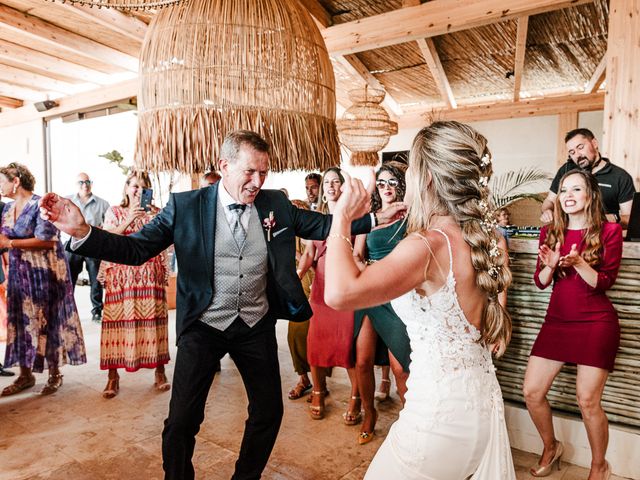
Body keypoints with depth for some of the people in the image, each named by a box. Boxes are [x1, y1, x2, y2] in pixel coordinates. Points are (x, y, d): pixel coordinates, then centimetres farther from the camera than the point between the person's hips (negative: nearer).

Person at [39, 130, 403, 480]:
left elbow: (322, 225, 2)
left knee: (269, 411, 14)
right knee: (182, 420, 0)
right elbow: (137, 249, -11)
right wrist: (83, 232, -27)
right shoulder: (186, 206, -10)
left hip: (257, 325, 3)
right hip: (203, 326, -3)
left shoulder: (276, 204, -2)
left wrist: (374, 219, -6)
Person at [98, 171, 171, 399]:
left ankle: (160, 371, 9)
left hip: (150, 275, 1)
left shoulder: (156, 212, 12)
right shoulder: (114, 212, 9)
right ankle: (113, 376, 7)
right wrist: (128, 220, -16)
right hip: (121, 275, 0)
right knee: (118, 321, -4)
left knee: (153, 320, -1)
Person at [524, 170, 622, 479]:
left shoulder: (609, 231, -3)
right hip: (557, 321, 4)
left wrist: (577, 262, -24)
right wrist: (551, 265, -15)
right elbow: (540, 282, 6)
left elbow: (604, 283, -8)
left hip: (596, 323, -4)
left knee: (587, 400, -5)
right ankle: (550, 448, 28)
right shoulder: (550, 232, 6)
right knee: (532, 392, 1)